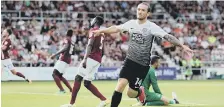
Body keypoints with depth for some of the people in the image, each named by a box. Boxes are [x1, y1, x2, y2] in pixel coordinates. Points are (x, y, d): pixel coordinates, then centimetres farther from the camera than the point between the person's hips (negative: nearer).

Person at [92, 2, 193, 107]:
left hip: (143, 65, -3)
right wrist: (100, 31, 22)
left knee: (131, 93, 1)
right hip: (130, 61, 3)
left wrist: (182, 46, -29)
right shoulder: (131, 23, 1)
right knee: (120, 86, -17)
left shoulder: (152, 27, -12)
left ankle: (140, 91, 37)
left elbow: (168, 37, -19)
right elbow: (116, 28, 16)